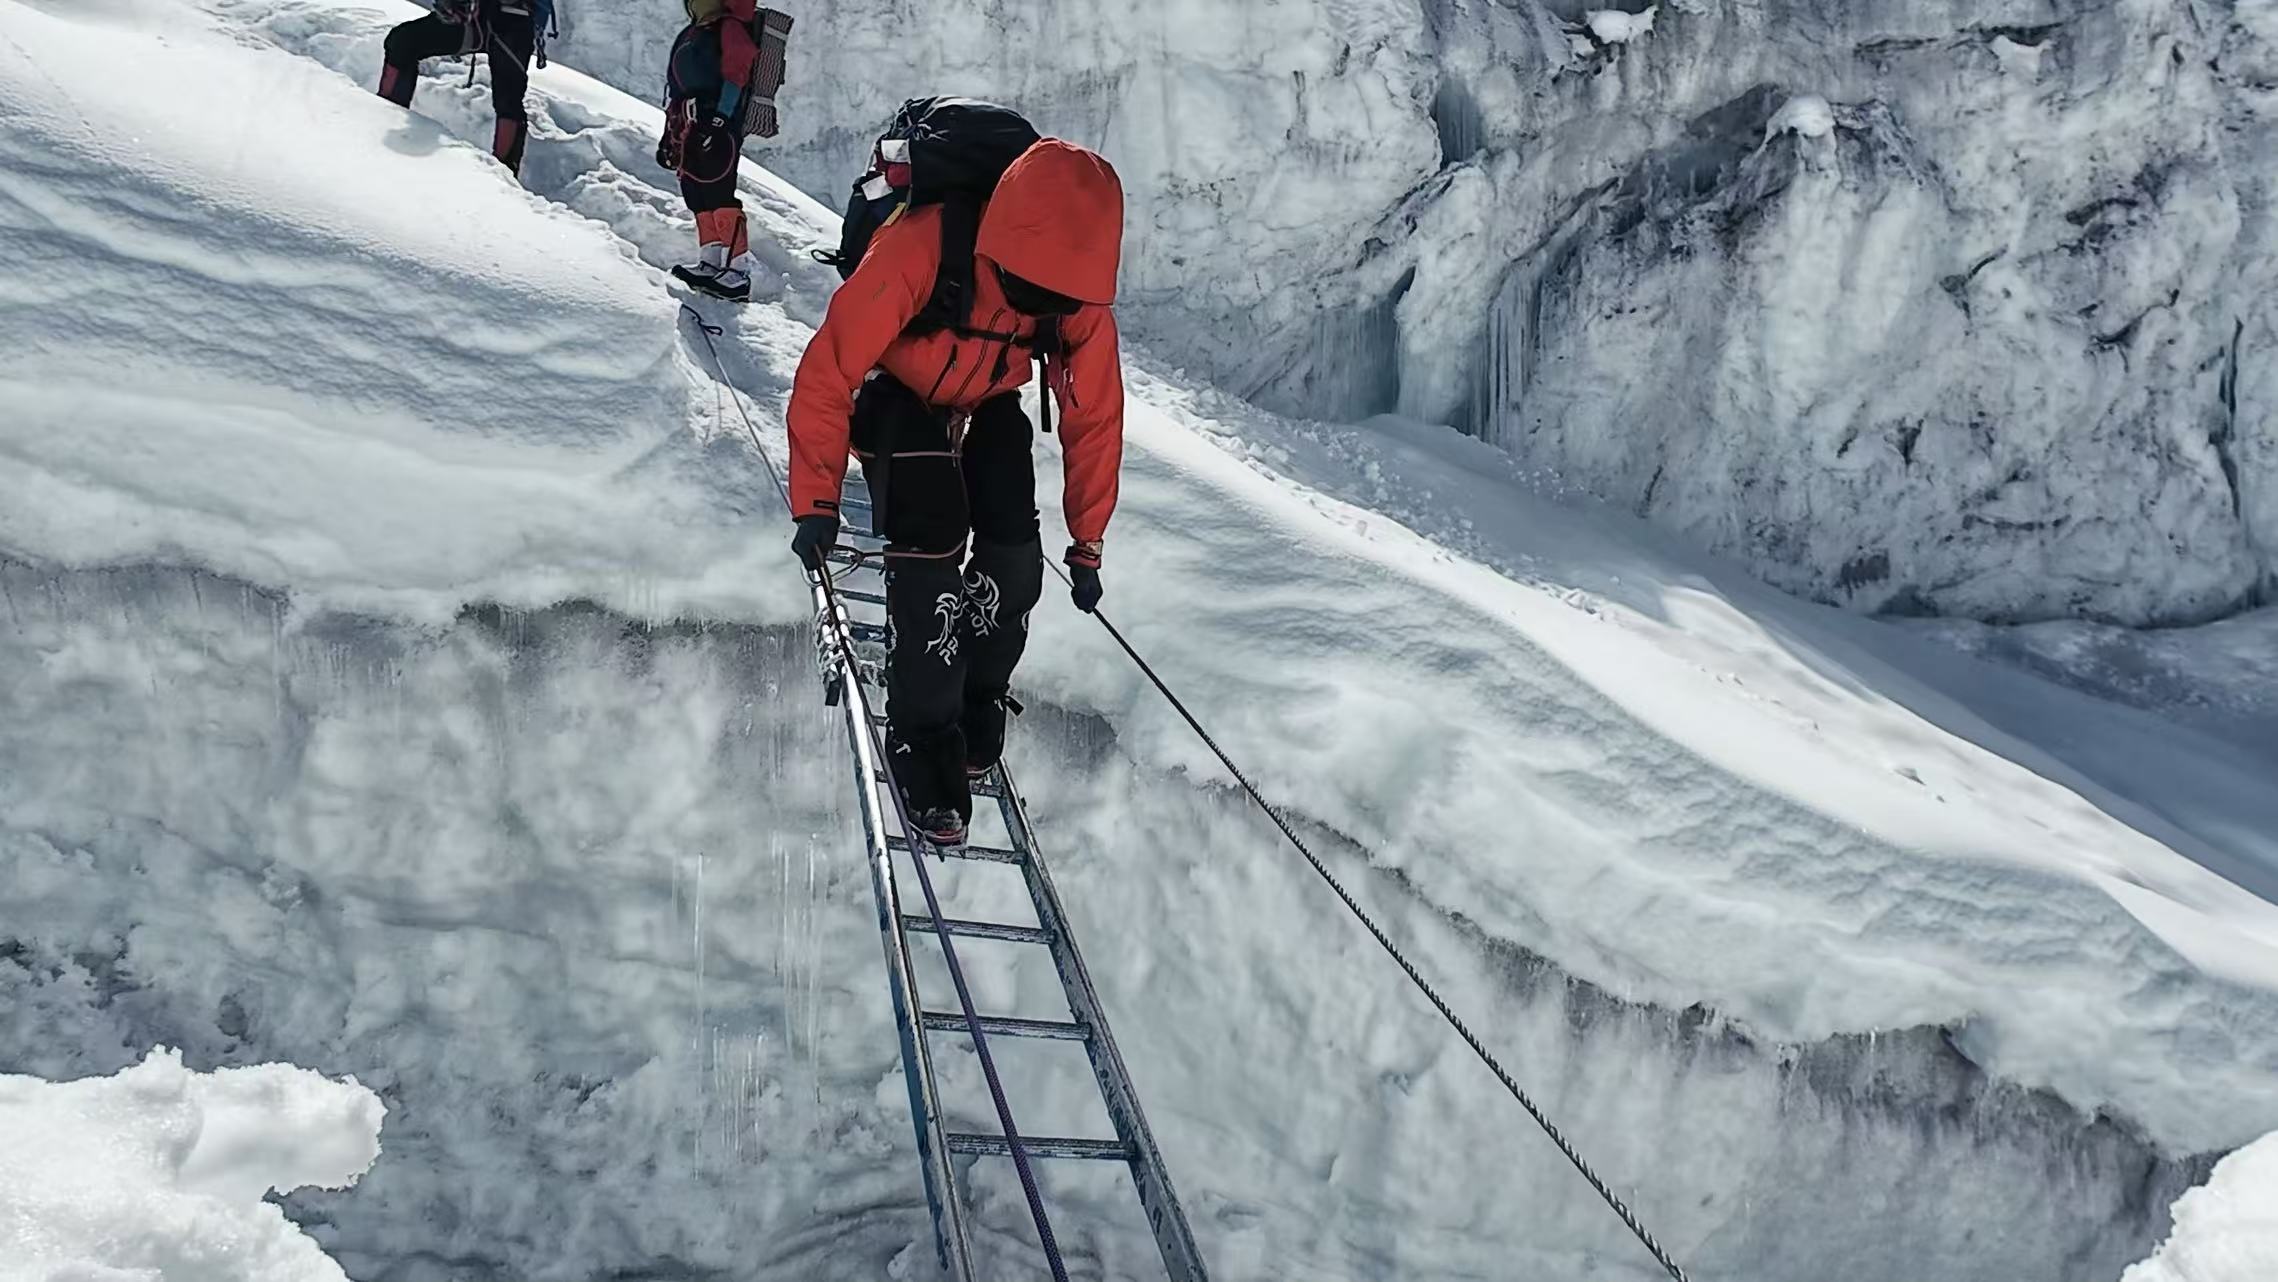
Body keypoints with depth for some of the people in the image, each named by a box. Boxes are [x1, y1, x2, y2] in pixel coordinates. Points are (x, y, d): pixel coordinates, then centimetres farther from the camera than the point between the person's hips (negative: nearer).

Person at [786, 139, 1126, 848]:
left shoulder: (1080, 296, -23)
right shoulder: (918, 253, -37)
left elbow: (1094, 416, -9)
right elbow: (828, 372, -30)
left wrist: (1087, 543, -4)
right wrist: (818, 502, -31)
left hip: (987, 410, 4)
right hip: (897, 398, -3)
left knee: (1014, 557, -13)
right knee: (931, 547, -22)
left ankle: (979, 695, 12)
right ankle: (923, 731, -9)